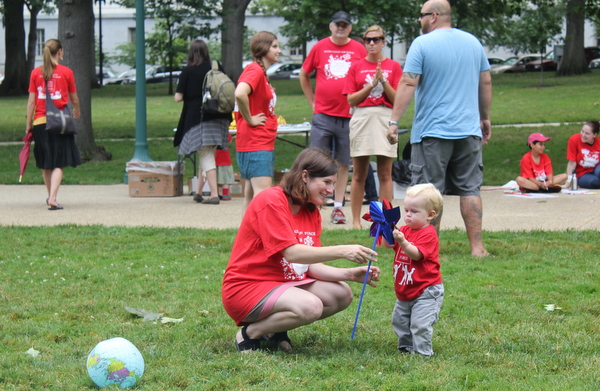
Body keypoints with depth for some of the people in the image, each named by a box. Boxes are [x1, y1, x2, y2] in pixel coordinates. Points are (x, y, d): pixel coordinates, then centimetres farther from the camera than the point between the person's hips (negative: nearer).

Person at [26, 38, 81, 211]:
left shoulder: (36, 73, 2)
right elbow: (74, 99, 5)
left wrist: (28, 124, 7)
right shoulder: (66, 72, -3)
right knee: (59, 164, -3)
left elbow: (31, 101, 0)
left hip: (40, 121, 3)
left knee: (46, 164, 16)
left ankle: (50, 196, 28)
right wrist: (77, 111, 26)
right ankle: (53, 198, -17)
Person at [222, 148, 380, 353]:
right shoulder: (271, 201, -16)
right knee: (310, 306, -31)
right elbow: (292, 253, -25)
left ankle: (276, 328, 4)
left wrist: (351, 274, -12)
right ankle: (250, 333, -10)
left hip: (283, 283, 9)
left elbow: (313, 265, 3)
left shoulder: (311, 212, 10)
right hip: (246, 287, -9)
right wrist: (342, 251, -30)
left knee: (342, 295, -5)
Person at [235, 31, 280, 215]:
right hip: (256, 144, -10)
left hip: (264, 143, 10)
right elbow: (240, 93, -32)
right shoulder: (255, 71, -14)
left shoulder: (262, 73, 17)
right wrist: (250, 119, -21)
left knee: (251, 196, 10)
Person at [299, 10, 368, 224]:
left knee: (344, 163, 4)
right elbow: (304, 75, 16)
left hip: (349, 116, 0)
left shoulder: (359, 50, 4)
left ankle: (338, 207, 10)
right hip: (323, 115, 0)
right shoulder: (320, 47, 5)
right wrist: (312, 101, 11)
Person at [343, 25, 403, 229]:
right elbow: (351, 100, 1)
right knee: (359, 175, 3)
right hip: (361, 119, 0)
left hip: (385, 120, 0)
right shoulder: (356, 67, 8)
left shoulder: (393, 67, 7)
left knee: (385, 174, 1)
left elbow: (397, 99, 1)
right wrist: (371, 85, -9)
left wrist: (383, 82, -13)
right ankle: (356, 221, 7)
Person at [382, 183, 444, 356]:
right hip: (405, 292, 9)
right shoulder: (405, 230, 10)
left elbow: (416, 254, -27)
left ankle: (422, 352, -6)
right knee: (399, 320, 17)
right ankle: (406, 347, 30)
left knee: (420, 323, -14)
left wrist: (403, 242, -42)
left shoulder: (428, 234, -15)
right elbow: (387, 245, 3)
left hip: (425, 291, -9)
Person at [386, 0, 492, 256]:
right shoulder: (473, 42, 10)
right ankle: (477, 246, 2)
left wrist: (394, 121, -13)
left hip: (432, 131, -4)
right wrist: (485, 118, 25)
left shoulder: (422, 44, -6)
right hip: (469, 131, 4)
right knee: (470, 189, 6)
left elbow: (408, 84, -12)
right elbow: (486, 83, 16)